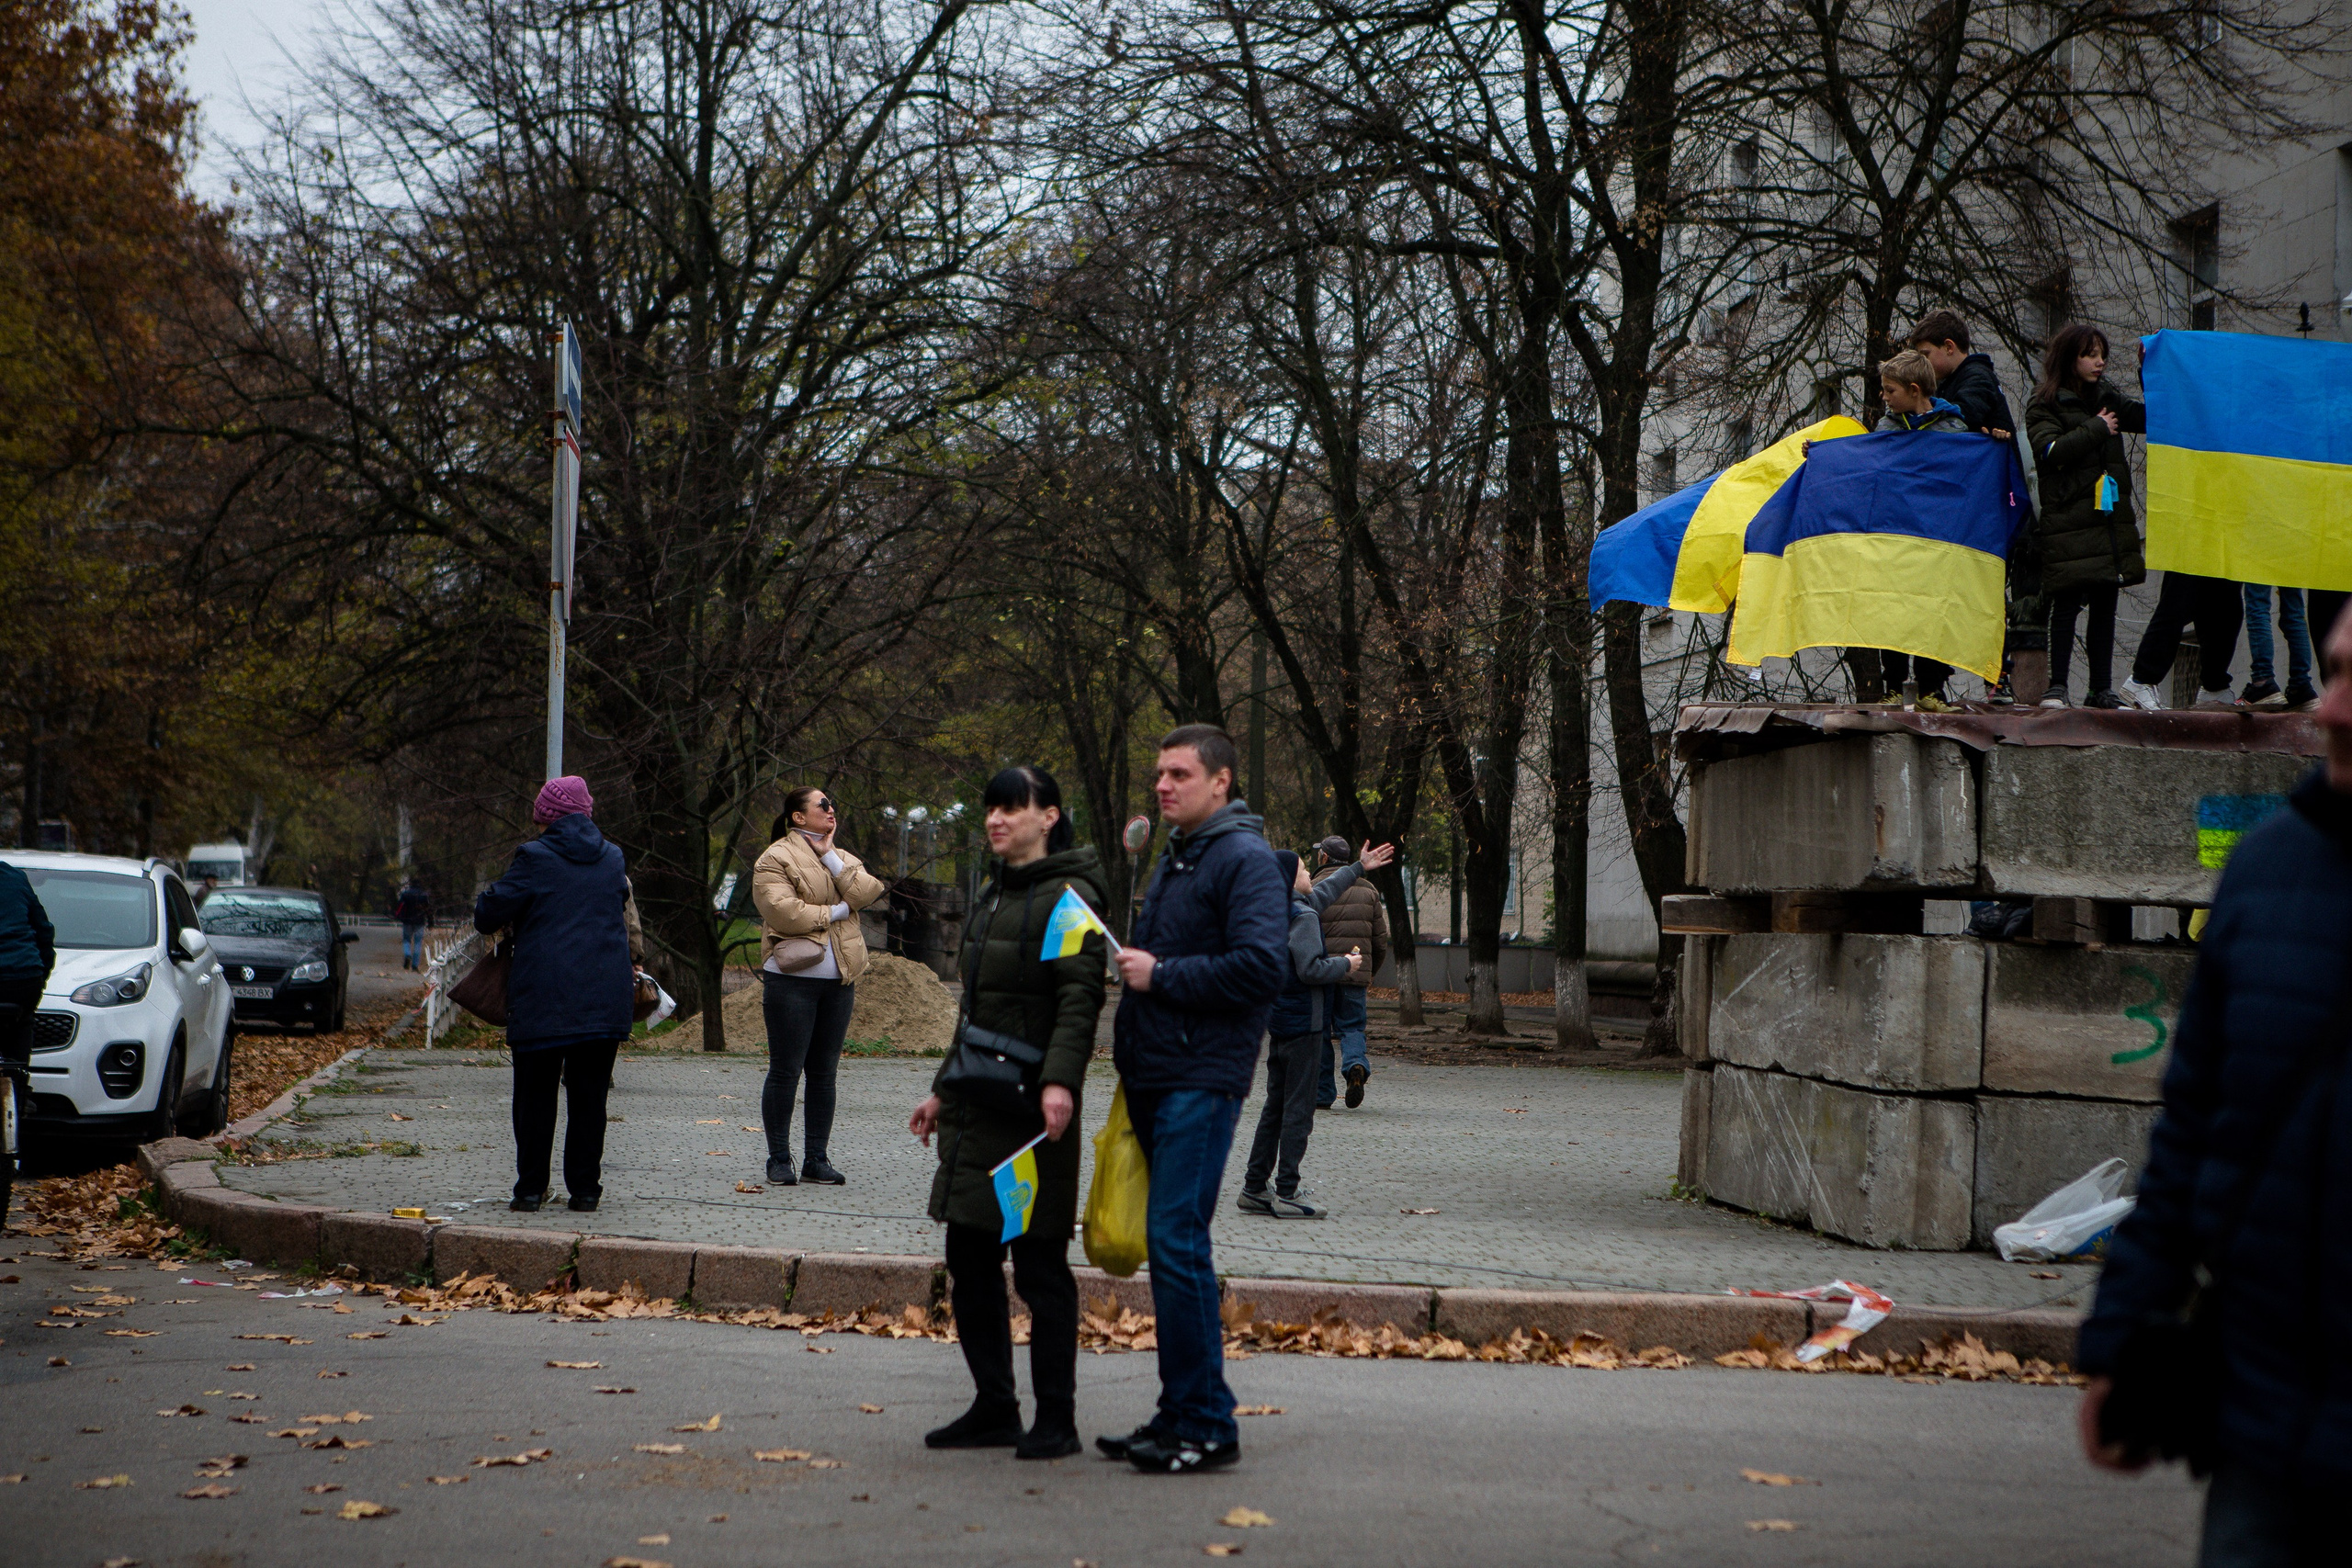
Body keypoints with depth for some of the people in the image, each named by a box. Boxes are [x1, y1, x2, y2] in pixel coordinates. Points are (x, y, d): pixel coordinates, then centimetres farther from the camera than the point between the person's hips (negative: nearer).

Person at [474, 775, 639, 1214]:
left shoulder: (535, 858, -7)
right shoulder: (613, 858, 8)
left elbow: (489, 915, -6)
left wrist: (487, 900, 16)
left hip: (543, 997, -3)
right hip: (606, 996, 4)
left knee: (535, 1095, 6)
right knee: (589, 1096, 7)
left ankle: (531, 1189, 7)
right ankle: (584, 1190, 7)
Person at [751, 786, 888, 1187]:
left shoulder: (844, 858, 17)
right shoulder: (776, 858, -3)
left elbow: (868, 893, -1)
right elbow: (781, 911, -16)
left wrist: (831, 857, -6)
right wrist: (834, 911, -6)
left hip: (838, 980, 6)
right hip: (792, 978, -6)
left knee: (825, 1073, 8)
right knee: (785, 1071, -2)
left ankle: (817, 1159, 14)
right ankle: (779, 1159, 6)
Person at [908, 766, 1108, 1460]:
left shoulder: (1068, 897, -9)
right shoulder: (992, 896, 17)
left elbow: (1080, 998, -20)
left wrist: (1060, 1080, -33)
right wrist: (944, 1090, 25)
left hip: (1033, 1108, -9)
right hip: (979, 1105, 9)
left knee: (1039, 1264, -3)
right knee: (969, 1259, 10)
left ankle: (1056, 1419, 5)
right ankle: (993, 1408, 20)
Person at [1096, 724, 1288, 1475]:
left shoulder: (1246, 859, -10)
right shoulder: (1176, 856, 20)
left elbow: (1262, 966, -22)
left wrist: (1160, 976, -16)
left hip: (1202, 1080, -9)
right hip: (1155, 1076, 10)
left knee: (1176, 1242, -12)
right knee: (1169, 1244, 11)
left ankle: (1207, 1424, -6)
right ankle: (1180, 1414, 18)